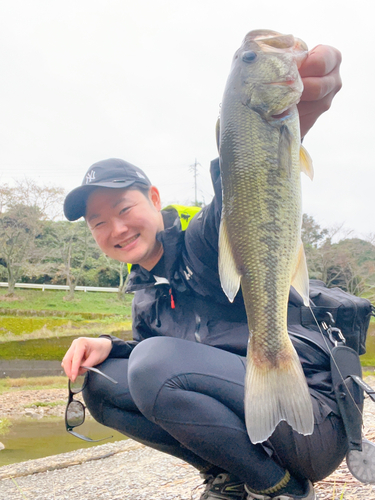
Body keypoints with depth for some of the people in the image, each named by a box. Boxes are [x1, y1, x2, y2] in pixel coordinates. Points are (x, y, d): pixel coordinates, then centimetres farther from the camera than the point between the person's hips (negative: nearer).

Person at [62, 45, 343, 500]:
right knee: (99, 384, 1)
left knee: (155, 362, -28)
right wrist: (109, 347, -3)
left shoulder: (206, 240, -12)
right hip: (236, 414, 8)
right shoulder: (145, 298, 14)